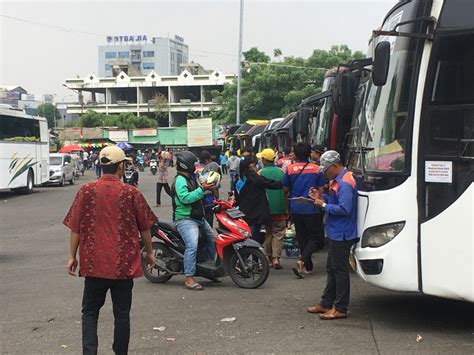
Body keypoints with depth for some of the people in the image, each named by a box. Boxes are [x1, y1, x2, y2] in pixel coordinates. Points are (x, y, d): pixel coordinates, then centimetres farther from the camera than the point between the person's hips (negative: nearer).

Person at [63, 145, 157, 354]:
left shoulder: (86, 191, -5)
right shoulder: (131, 193, -6)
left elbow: (75, 227, -2)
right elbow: (144, 227, 2)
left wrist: (72, 256, 8)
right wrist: (149, 252, 16)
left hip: (94, 262, 1)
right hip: (124, 263, 0)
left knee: (90, 311, 13)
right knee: (122, 313, 12)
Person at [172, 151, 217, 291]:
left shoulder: (190, 177, 16)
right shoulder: (180, 180, -14)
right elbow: (185, 198, -28)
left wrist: (206, 187, 14)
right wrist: (202, 189, -27)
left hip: (198, 218, 11)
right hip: (185, 219, -11)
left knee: (213, 239, 18)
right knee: (192, 246, -24)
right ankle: (189, 279, -25)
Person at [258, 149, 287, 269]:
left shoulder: (261, 172, -6)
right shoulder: (281, 171, -1)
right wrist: (286, 209, 15)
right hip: (280, 208, 0)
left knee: (267, 233, 12)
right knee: (278, 233, 4)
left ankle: (268, 258, 14)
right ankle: (276, 258, -8)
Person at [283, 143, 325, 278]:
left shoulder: (290, 169, -4)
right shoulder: (317, 169, -5)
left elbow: (285, 188, 4)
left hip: (295, 208, 2)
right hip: (311, 208, -2)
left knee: (302, 237, 14)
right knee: (316, 237, 5)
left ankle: (308, 266, 18)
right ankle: (303, 261, -15)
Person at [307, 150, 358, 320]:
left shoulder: (344, 183, -20)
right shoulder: (338, 181, 12)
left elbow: (344, 209, -27)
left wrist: (324, 205, -19)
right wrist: (321, 197, 7)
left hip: (342, 234, -11)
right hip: (336, 234, 11)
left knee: (340, 269, -4)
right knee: (332, 268, 16)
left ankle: (340, 309, 4)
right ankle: (326, 303, 26)